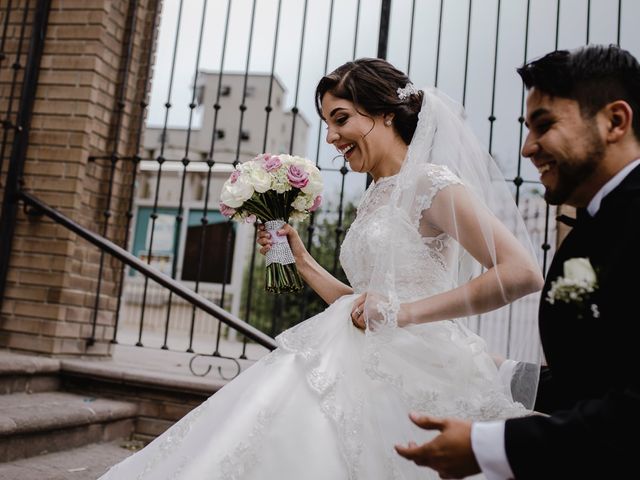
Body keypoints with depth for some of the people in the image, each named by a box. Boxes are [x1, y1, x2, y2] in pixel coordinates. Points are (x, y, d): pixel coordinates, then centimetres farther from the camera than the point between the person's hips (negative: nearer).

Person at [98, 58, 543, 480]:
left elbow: (523, 273, -17)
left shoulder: (431, 183, -8)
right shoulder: (373, 200, 16)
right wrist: (300, 259, 11)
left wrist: (406, 313, -20)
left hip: (406, 377, -7)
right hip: (368, 367, 7)